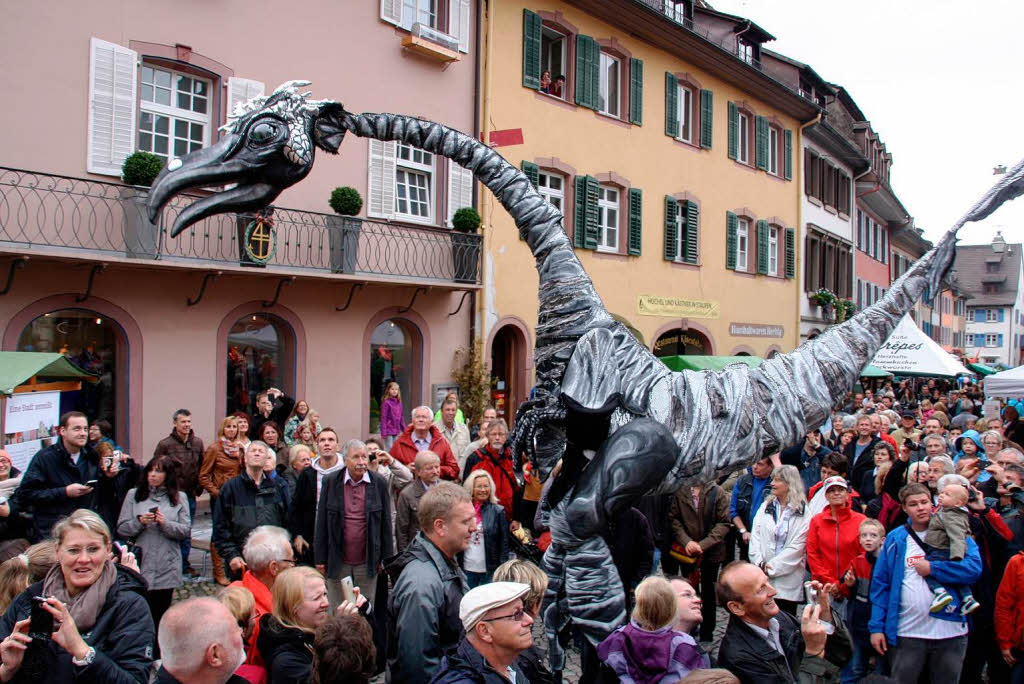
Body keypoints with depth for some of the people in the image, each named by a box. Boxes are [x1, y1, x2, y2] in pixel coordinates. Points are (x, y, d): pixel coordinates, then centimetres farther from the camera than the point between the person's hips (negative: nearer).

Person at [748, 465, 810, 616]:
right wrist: (760, 563, -10)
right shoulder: (766, 507, 11)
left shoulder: (802, 513, -1)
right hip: (763, 575, 3)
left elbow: (797, 547, -7)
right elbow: (756, 536, 4)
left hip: (788, 577, -3)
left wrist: (772, 567, -10)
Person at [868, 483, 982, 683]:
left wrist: (932, 568, -13)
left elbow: (974, 568, -14)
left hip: (950, 630, 0)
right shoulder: (894, 539, 3)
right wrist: (876, 626, -4)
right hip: (906, 633, 0)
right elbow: (880, 585, 2)